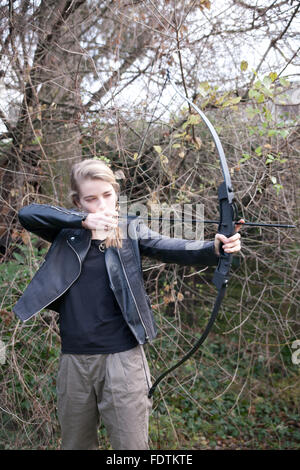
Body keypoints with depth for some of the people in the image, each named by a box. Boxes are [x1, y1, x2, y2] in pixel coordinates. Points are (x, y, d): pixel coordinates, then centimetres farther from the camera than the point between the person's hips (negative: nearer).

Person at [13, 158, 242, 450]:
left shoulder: (130, 231, 0)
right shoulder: (67, 232, 4)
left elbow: (172, 249, -15)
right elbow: (27, 214, -11)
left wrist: (214, 248, -36)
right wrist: (83, 220, -23)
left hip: (123, 357, -2)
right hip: (74, 360, 2)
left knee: (131, 443, 4)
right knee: (75, 442, 18)